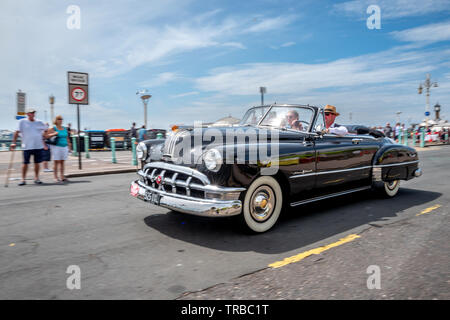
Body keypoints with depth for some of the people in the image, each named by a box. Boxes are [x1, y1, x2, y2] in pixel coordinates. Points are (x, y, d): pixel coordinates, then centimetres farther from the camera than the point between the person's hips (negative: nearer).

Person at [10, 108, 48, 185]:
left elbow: (46, 130, 22)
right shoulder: (22, 122, 0)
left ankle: (36, 178, 18)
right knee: (25, 163, -1)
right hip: (27, 146, -2)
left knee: (37, 162, 7)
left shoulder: (39, 122, 7)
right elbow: (17, 132, -4)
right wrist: (13, 142, -10)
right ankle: (23, 179, 8)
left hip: (38, 146, 2)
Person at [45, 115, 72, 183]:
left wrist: (69, 144, 17)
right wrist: (54, 134, -18)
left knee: (62, 162, 6)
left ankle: (62, 177, 10)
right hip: (56, 147, -5)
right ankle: (56, 177, -1)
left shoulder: (65, 128, 15)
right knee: (56, 162, -5)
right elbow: (46, 136, -5)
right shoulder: (53, 128, -1)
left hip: (64, 147, 5)